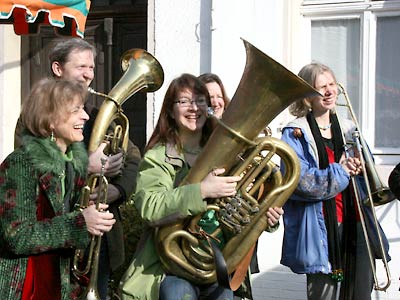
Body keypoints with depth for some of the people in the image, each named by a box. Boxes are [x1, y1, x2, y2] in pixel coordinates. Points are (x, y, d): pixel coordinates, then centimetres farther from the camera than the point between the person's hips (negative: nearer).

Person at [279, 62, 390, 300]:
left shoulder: (348, 129, 16)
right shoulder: (296, 134, -2)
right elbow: (299, 182, -15)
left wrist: (360, 167, -4)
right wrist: (340, 171, -14)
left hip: (357, 226, 5)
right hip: (322, 231, -5)